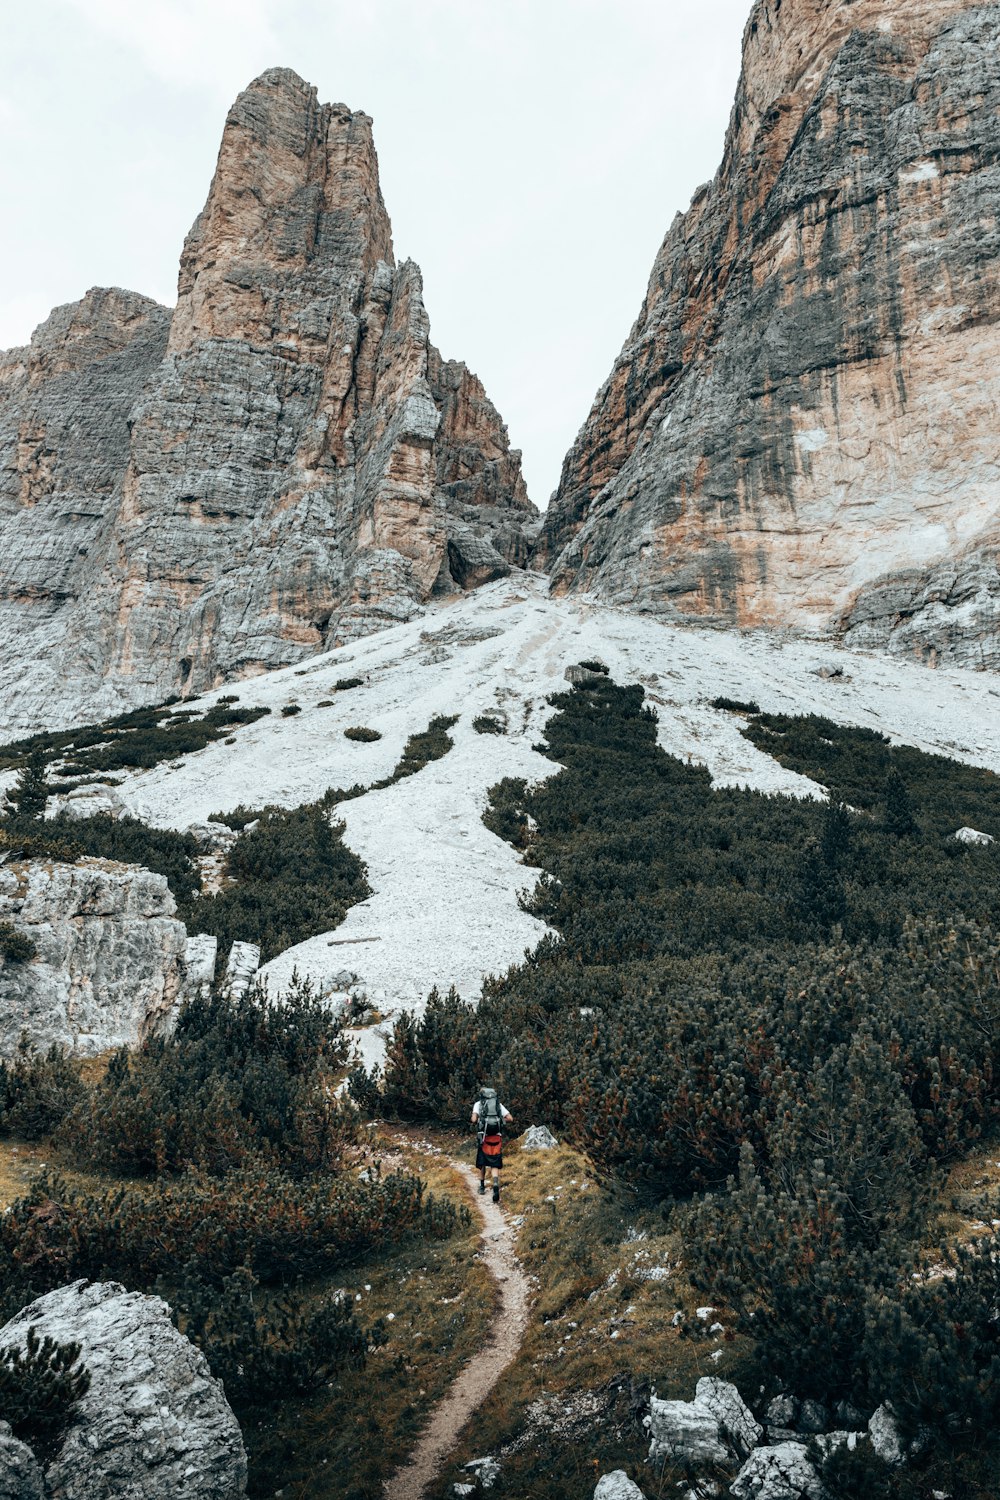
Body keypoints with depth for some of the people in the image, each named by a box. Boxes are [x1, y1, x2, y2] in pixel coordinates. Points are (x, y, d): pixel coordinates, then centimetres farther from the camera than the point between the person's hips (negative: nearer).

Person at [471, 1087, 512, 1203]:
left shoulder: (478, 1104, 4)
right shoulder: (499, 1104, 11)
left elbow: (474, 1120, -10)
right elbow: (510, 1118, 3)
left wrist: (476, 1124, 12)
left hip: (483, 1137, -1)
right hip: (497, 1137, 1)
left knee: (482, 1163, 19)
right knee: (495, 1165, 2)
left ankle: (482, 1186, 32)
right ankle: (496, 1185, -22)